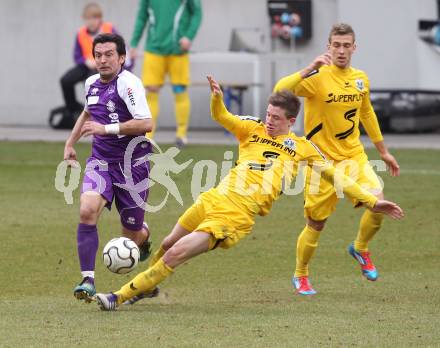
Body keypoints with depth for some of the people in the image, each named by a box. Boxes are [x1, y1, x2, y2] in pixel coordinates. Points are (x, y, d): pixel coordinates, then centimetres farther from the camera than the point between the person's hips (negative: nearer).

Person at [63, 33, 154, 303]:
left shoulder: (128, 83, -16)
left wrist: (106, 128, -26)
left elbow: (146, 123, -26)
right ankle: (88, 280, -22)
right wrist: (70, 143, 30)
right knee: (87, 210, -24)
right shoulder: (92, 83, 8)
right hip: (101, 161, 5)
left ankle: (144, 235, 45)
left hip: (132, 164, -5)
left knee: (132, 236, 5)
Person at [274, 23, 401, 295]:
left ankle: (361, 248, 14)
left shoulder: (361, 79, 4)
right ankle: (301, 276, 27)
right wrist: (310, 69, -40)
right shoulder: (317, 78, -15)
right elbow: (281, 90, -31)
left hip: (354, 155, 4)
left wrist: (383, 151, 27)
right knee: (316, 224, 2)